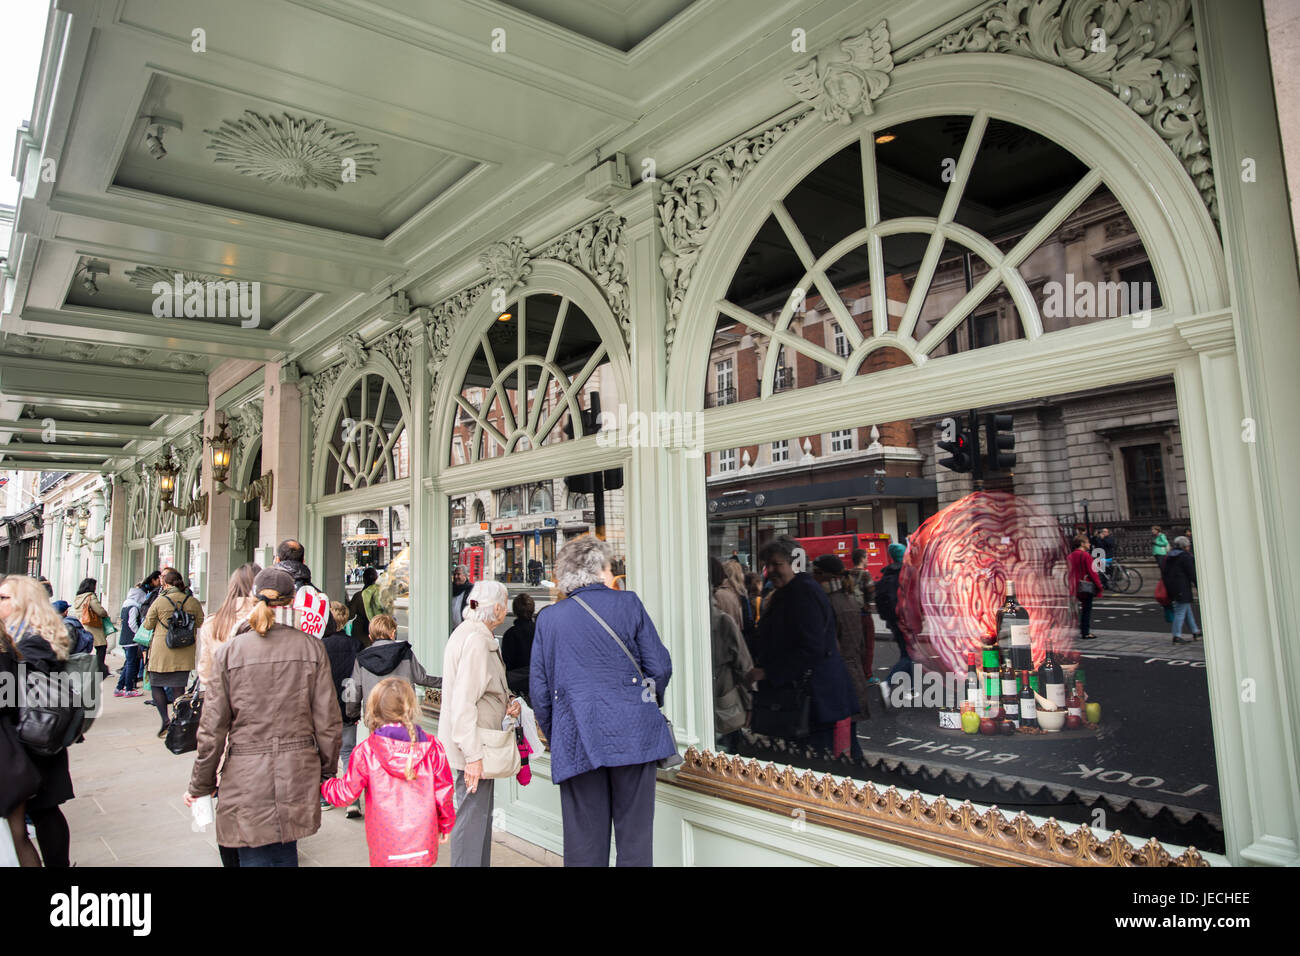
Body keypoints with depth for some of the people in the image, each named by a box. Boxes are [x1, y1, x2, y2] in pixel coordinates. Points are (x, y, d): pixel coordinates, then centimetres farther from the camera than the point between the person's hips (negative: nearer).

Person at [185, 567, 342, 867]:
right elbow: (328, 722, -2)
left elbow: (212, 729, -4)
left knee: (254, 857, 9)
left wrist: (200, 785, 10)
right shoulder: (311, 648, -5)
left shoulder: (228, 652, -7)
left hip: (246, 777, -1)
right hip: (298, 774, 1)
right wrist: (327, 772, 12)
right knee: (286, 854, 18)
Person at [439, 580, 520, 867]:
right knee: (472, 816, -2)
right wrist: (473, 755, -25)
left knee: (481, 814, 19)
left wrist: (506, 701, 6)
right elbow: (463, 702, -25)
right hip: (474, 746, -11)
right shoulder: (476, 640, -21)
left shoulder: (470, 633, 12)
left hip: (477, 743, 11)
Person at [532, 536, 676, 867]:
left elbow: (539, 690, 6)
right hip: (633, 736, -1)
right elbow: (660, 666, 0)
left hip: (577, 741, 1)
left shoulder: (549, 617, 5)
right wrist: (652, 702, 19)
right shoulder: (628, 602, 1)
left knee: (584, 843, 8)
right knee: (635, 838, 7)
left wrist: (554, 736, 19)